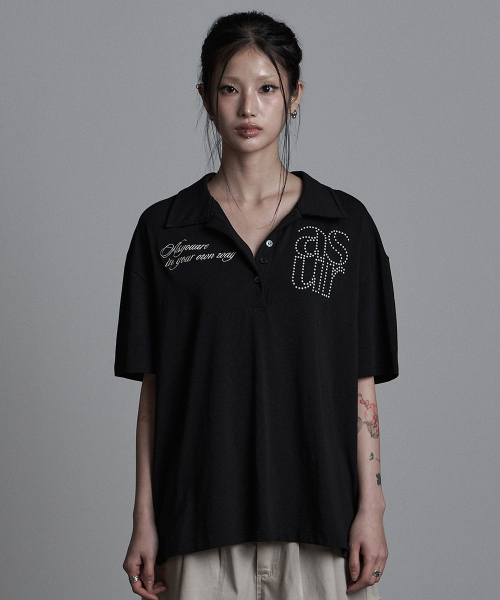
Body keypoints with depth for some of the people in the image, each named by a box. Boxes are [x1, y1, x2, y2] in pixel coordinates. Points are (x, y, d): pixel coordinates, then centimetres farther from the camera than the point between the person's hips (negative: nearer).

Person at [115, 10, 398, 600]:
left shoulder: (345, 223, 3)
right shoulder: (165, 230, 3)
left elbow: (361, 384, 3)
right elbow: (153, 389, 3)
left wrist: (370, 507, -3)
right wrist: (145, 520, 1)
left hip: (319, 513, 0)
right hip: (203, 520, 0)